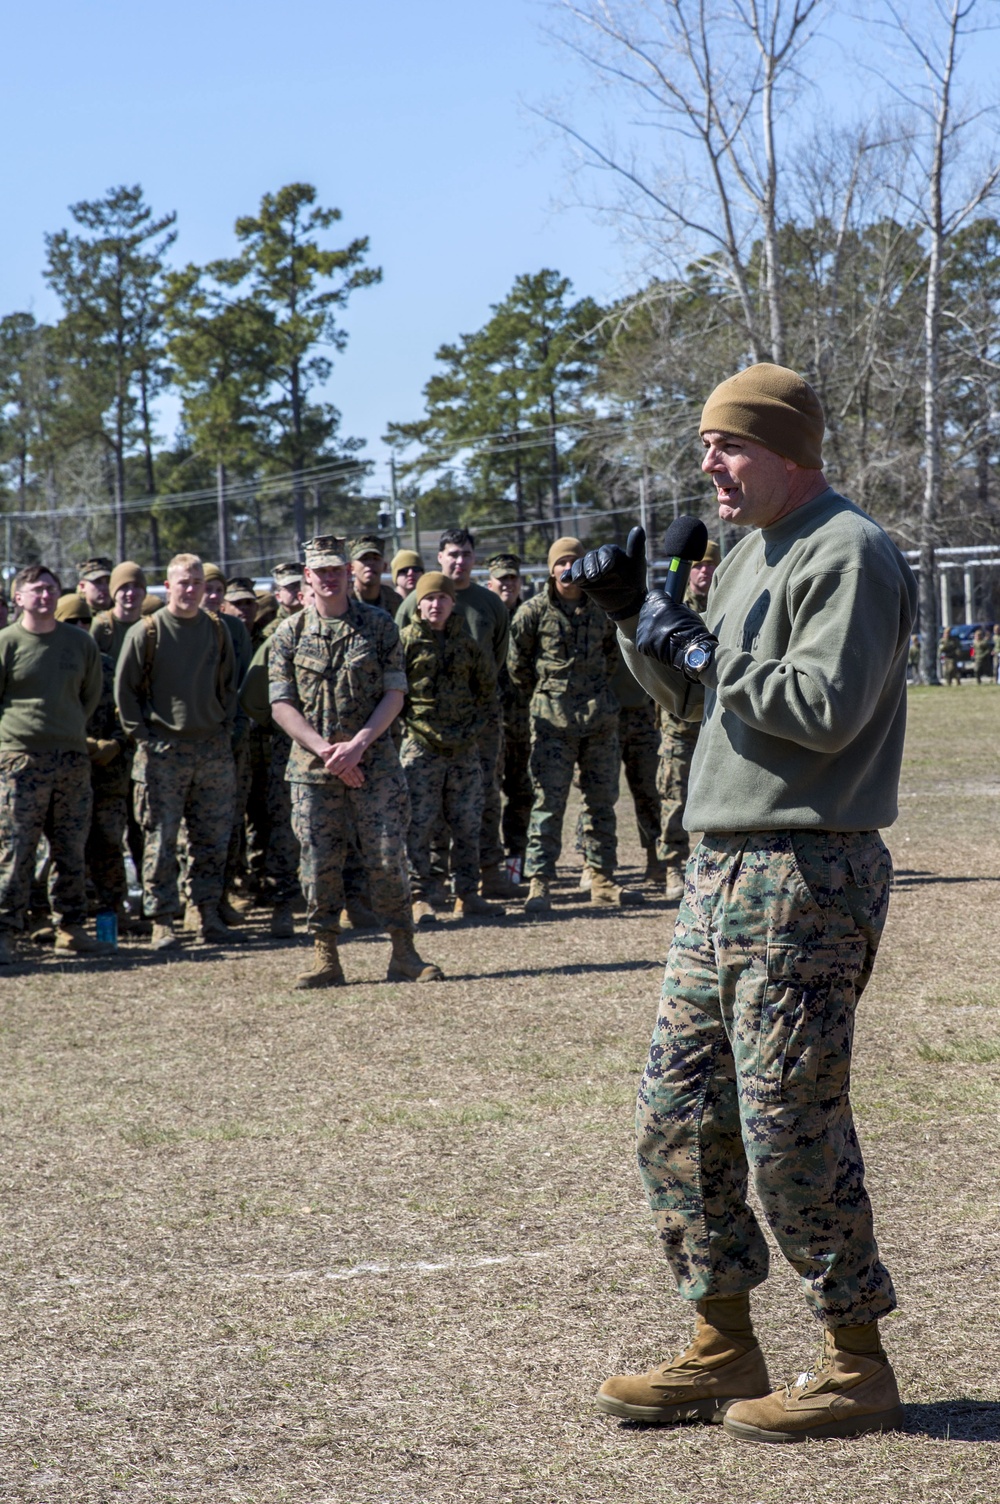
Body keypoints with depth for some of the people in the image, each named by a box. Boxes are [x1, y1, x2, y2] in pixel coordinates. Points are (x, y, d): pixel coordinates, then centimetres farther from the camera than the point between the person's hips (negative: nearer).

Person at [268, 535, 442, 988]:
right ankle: (325, 958, 9)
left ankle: (404, 954, 7)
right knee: (319, 865, 1)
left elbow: (394, 694, 0)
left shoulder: (379, 626, 3)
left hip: (374, 763, -1)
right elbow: (282, 705, 1)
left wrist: (358, 744, -13)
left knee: (388, 859, -2)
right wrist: (325, 749, -12)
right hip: (312, 768, 1)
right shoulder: (289, 635, 5)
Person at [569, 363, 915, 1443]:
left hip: (806, 876, -10)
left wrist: (696, 646, -15)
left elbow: (824, 707, -22)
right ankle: (723, 1350, 21)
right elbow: (692, 695, 24)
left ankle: (858, 1369, 6)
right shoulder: (748, 556, 19)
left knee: (790, 1124, -7)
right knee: (677, 1111, 11)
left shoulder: (848, 554, -11)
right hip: (721, 868, 10)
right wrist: (633, 616, 10)